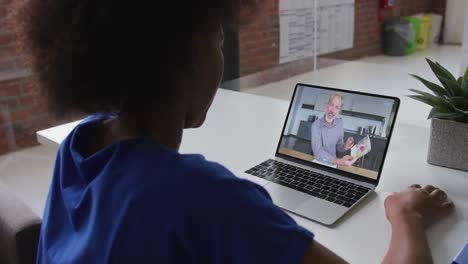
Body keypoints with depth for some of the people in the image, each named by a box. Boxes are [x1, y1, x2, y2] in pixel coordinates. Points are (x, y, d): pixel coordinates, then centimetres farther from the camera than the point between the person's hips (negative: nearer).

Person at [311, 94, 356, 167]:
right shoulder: (316, 125, -15)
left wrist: (345, 147, -15)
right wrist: (338, 161, -36)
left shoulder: (340, 123, -2)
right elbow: (318, 151, -24)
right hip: (318, 162, -3)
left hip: (333, 162, 3)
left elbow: (338, 147, 8)